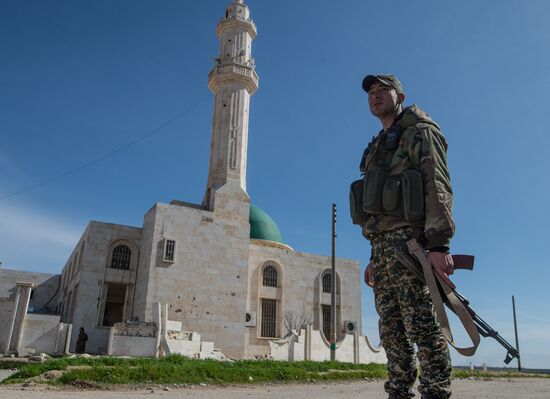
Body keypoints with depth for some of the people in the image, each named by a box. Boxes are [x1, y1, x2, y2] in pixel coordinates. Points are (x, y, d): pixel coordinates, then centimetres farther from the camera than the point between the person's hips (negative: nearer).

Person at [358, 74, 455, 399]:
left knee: (421, 324, -12)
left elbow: (438, 187, -10)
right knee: (391, 329, 6)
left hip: (409, 240, -8)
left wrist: (439, 244, -23)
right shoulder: (378, 147, 27)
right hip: (382, 243, 9)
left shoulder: (420, 133, 4)